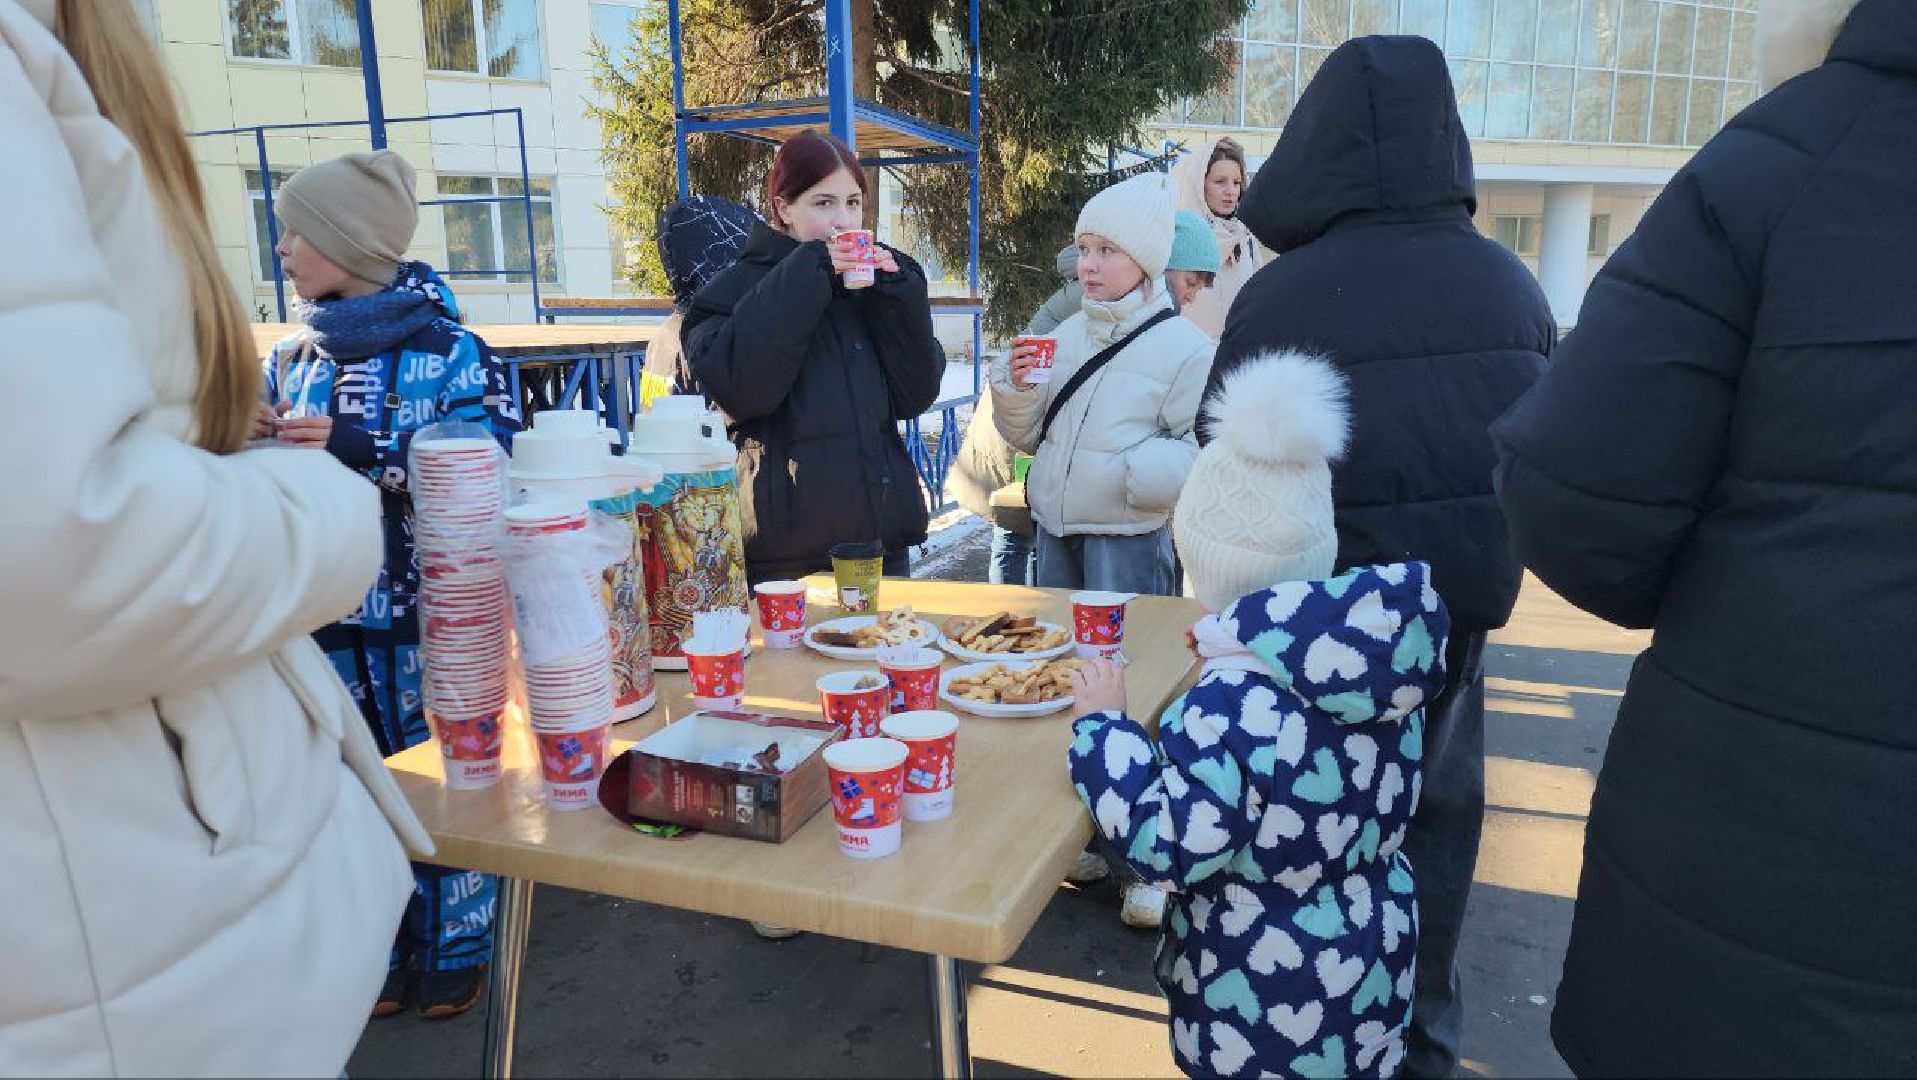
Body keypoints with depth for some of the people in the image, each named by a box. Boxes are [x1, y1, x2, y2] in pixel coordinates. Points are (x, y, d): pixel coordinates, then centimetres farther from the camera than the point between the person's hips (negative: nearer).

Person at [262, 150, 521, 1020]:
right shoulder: (290, 361, 7)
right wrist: (246, 445, -7)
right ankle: (386, 949, 33)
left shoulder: (447, 353, -10)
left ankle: (456, 950, 27)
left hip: (427, 616, -5)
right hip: (326, 617, 5)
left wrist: (360, 449, -25)